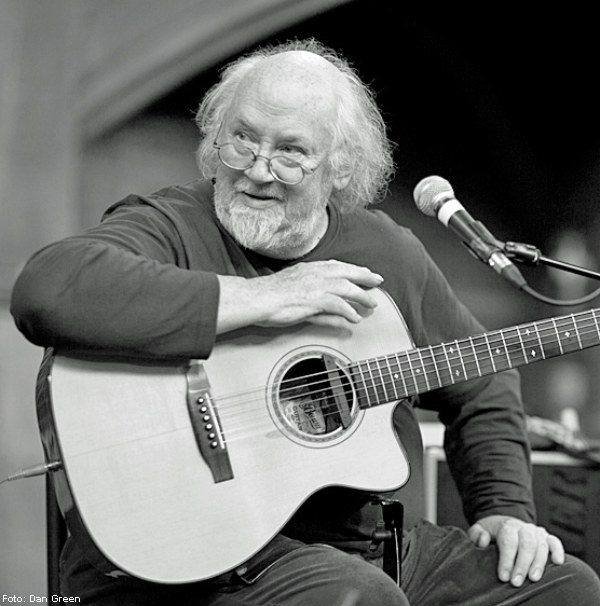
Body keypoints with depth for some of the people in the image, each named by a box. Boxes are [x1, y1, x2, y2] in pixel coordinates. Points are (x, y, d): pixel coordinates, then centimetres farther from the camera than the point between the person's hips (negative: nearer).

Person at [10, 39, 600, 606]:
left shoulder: (387, 252, 9)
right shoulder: (170, 227, -10)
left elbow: (481, 388, 21)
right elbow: (47, 291, -33)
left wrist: (505, 510, 5)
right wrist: (261, 298, -27)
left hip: (362, 542, 6)